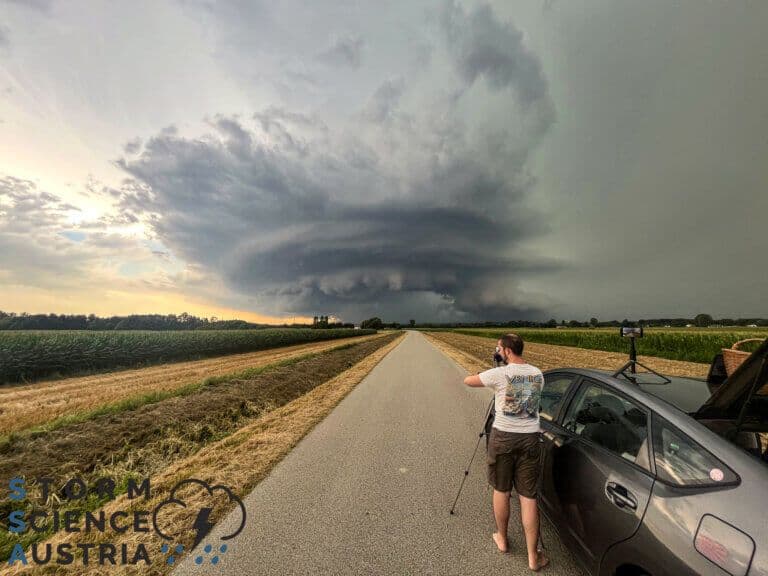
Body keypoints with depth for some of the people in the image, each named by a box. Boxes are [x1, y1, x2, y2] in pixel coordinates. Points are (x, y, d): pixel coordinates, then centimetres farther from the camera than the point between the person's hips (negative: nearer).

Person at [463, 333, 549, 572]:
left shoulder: (500, 374, -14)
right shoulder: (538, 374, 2)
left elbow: (467, 380, -3)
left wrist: (489, 379, 14)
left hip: (503, 437, -3)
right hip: (530, 438, 3)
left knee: (501, 491, 16)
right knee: (528, 497, 11)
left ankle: (501, 539, 34)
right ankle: (533, 557, 18)